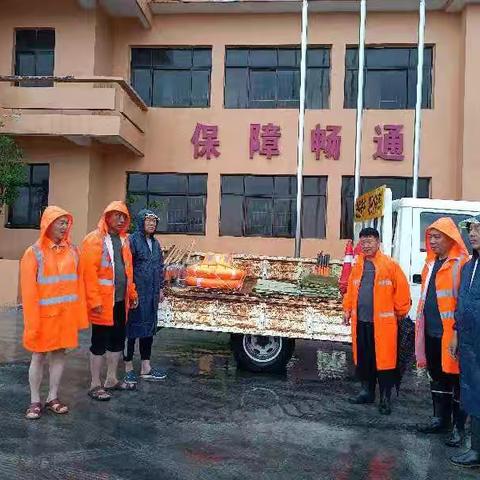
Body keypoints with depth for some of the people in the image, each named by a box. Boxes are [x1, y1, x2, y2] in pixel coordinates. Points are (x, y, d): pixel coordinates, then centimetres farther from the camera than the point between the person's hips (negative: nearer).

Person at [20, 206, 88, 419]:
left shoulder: (72, 250, 4)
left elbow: (78, 282, 3)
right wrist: (32, 320, -12)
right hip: (44, 314, -3)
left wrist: (80, 313, 0)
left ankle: (53, 398, 24)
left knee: (59, 353, 11)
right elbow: (28, 290, -8)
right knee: (39, 356, 7)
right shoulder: (34, 253, -7)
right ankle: (35, 401, 20)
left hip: (66, 313, 3)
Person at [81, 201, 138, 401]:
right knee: (99, 343, 2)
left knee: (118, 340, 15)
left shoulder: (123, 240, 14)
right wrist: (95, 300, -20)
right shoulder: (94, 240, -10)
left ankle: (111, 380, 29)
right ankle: (95, 385, 14)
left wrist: (132, 293, 15)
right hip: (103, 302, -8)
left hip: (121, 301, 8)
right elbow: (88, 272, -16)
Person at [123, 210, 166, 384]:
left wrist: (160, 289, 16)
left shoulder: (155, 243, 13)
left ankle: (146, 368, 20)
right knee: (132, 327, 1)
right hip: (136, 292, -7)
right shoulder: (132, 240, -9)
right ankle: (128, 368, 13)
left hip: (152, 294, 7)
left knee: (149, 327, 11)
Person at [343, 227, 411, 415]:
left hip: (382, 322, -5)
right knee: (363, 359, 14)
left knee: (383, 360, 1)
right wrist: (347, 310, 11)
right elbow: (350, 290, 16)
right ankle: (367, 391, 29)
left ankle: (385, 398, 13)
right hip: (360, 321, 6)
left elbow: (402, 291, -4)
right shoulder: (357, 266, 11)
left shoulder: (390, 265, -6)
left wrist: (399, 313, 0)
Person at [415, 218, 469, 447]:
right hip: (431, 332, 8)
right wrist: (421, 323, 18)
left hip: (450, 333, -8)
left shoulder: (461, 264, -11)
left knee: (455, 380, 3)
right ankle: (440, 419, 32)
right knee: (437, 377, 18)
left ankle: (458, 427, 15)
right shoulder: (431, 263, 14)